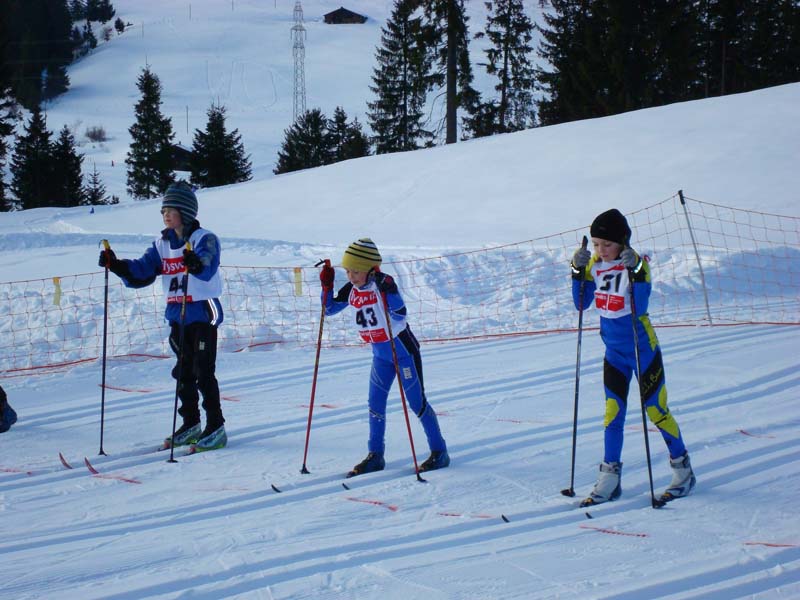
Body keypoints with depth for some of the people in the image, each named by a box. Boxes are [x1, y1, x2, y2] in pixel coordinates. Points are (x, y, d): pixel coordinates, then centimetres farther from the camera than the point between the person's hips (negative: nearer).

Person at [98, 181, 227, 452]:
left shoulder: (204, 239, -10)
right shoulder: (162, 244, 11)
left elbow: (207, 267, -30)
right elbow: (141, 272, 6)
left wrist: (196, 264, -53)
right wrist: (117, 266, -10)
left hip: (203, 312, -7)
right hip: (177, 315, 7)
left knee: (204, 372, -8)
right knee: (183, 372, 11)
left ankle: (216, 429, -4)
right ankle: (190, 425, 22)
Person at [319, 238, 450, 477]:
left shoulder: (383, 283, -21)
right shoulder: (352, 290, -1)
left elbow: (400, 315, -32)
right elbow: (329, 309, 10)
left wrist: (386, 290, -41)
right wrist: (327, 285, -4)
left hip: (403, 349, -7)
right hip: (380, 354, 7)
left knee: (417, 402, -2)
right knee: (375, 404, 7)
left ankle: (439, 452, 8)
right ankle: (375, 456, 16)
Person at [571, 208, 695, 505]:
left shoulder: (637, 264, -17)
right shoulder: (595, 264, -1)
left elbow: (639, 309, -26)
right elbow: (581, 304, 1)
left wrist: (635, 272, -35)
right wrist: (578, 271, -10)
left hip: (643, 350, -5)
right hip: (614, 352, 5)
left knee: (656, 410, 1)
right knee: (613, 411, 4)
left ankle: (683, 469, 18)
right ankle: (609, 480, 9)